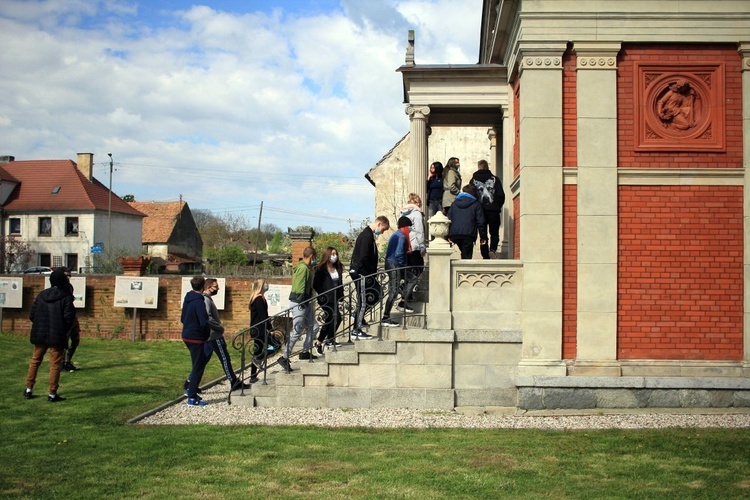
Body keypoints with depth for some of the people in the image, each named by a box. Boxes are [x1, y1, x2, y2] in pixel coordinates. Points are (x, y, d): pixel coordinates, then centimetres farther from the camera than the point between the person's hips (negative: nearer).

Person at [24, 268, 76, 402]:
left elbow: (32, 315, 3)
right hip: (57, 336, -5)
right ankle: (52, 394, 2)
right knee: (55, 364, 1)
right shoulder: (66, 297, -11)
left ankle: (29, 390, 21)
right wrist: (65, 330, 3)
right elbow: (69, 317, -14)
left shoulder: (41, 295, 4)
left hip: (40, 334, 5)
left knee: (35, 361, 17)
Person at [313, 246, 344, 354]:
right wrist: (323, 295, -13)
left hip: (334, 299, 7)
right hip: (325, 300, -7)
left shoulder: (338, 269, 11)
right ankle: (330, 340, 4)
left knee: (329, 321, 10)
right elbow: (315, 284, -9)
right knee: (336, 318, -12)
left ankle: (319, 342, 24)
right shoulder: (321, 269, -9)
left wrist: (341, 295, 7)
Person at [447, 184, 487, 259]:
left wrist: (448, 235, 17)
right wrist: (483, 237, 8)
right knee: (467, 255, -3)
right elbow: (481, 222, 2)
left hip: (454, 234, 4)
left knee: (464, 253, 21)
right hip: (468, 234, -4)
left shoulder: (454, 203, 18)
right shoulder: (476, 205, 7)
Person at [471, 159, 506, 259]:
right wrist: (498, 206, 12)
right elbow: (501, 195, -2)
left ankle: (485, 256, 4)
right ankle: (493, 249, -17)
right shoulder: (494, 179, 1)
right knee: (494, 233, 9)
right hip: (493, 210, -1)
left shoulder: (473, 180, 4)